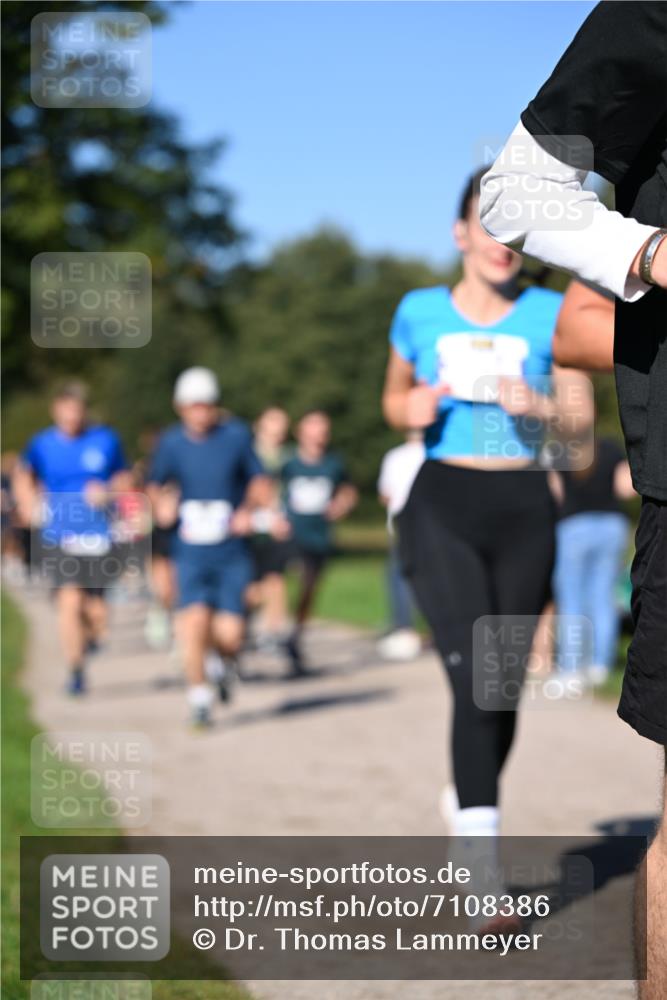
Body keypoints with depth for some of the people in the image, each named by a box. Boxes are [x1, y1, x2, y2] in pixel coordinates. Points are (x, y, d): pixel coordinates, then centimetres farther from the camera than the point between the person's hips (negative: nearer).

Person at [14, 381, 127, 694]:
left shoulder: (106, 440, 1)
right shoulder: (41, 444, 1)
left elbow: (122, 479, 13)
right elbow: (24, 476, 21)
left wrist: (107, 492, -8)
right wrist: (30, 503, 5)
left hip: (98, 538, 1)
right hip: (58, 538, -1)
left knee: (96, 613, 2)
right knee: (70, 601, -17)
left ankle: (89, 637, 39)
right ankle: (76, 670, -5)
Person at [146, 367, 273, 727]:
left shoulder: (236, 435, 0)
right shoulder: (171, 442, 3)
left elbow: (260, 481, 9)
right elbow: (155, 485, 16)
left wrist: (248, 508, -8)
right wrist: (161, 505, -4)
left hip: (232, 553, 0)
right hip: (190, 553, 0)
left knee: (229, 635, -8)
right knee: (195, 620, -19)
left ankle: (221, 660, 30)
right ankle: (199, 696, 0)